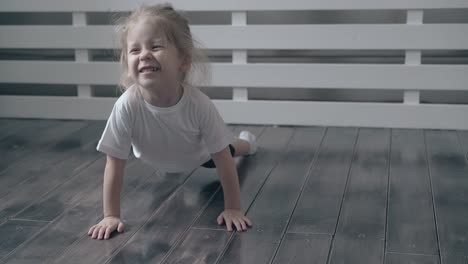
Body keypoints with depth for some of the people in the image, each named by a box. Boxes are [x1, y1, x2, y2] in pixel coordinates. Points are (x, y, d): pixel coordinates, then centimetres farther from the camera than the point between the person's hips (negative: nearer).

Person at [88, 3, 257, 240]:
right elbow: (115, 164, -32)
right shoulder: (127, 106, -42)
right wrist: (111, 216, -30)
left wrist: (233, 208, -29)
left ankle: (246, 141, 63)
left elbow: (222, 159, -31)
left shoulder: (199, 104, -42)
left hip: (200, 155, 0)